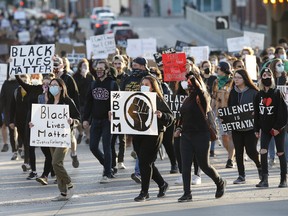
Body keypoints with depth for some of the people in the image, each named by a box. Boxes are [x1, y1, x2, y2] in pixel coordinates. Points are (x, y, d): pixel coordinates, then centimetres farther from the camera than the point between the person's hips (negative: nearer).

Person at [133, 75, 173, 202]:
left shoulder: (158, 100, -4)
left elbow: (170, 117, -7)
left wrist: (161, 115, -28)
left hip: (153, 135, -6)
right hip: (138, 134, 6)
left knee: (145, 162, -7)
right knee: (148, 163, 11)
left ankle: (144, 192, 2)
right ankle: (162, 184, 31)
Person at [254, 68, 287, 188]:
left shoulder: (277, 93, -7)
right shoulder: (259, 95, 5)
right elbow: (256, 113, 10)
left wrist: (278, 127, -16)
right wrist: (256, 129, 6)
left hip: (278, 129, -3)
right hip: (265, 129, 3)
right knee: (263, 152, -11)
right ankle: (264, 179, -11)